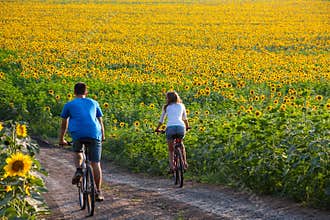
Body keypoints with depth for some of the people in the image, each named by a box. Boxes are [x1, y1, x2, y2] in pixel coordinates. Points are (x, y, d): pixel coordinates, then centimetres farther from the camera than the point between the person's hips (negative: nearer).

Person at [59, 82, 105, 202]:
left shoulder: (69, 105, 19)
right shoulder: (94, 103, 24)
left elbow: (64, 124, 26)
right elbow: (100, 121, 31)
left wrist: (61, 139, 38)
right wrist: (102, 136, 45)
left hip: (78, 134, -1)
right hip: (94, 134, 1)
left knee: (77, 152, 29)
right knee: (95, 163, 6)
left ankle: (78, 170, 2)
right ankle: (98, 192, 5)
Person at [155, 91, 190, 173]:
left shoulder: (166, 107, 20)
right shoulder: (181, 106, 24)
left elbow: (161, 120, 27)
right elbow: (185, 118, 38)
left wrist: (157, 129, 42)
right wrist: (187, 126, 55)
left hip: (170, 127, -1)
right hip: (181, 127, 2)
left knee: (171, 149, 14)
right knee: (181, 144, 30)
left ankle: (172, 166, -6)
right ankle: (185, 162, 17)